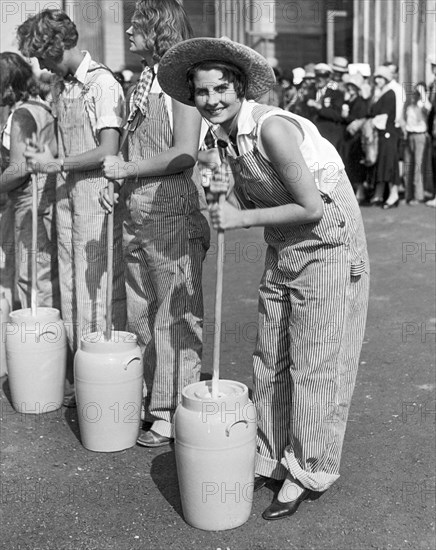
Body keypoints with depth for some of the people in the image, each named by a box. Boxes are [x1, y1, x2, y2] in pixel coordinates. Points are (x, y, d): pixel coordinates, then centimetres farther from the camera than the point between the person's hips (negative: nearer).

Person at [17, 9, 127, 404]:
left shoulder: (103, 84, -11)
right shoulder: (62, 87, 14)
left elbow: (108, 151, -16)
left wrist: (57, 164, -11)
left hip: (97, 194, -8)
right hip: (68, 193, 8)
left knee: (98, 286, -4)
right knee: (71, 286, 10)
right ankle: (76, 377, 20)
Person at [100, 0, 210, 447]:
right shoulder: (143, 82, 14)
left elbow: (183, 154, -19)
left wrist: (125, 168, -13)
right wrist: (114, 183, 7)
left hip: (173, 213, -9)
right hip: (138, 213, 9)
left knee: (175, 317, 0)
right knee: (140, 314, 15)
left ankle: (174, 414, 11)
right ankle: (151, 400, 29)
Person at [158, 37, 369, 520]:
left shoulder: (272, 127, -24)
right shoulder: (228, 134, 2)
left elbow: (311, 208, -25)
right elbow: (253, 202, 8)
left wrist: (242, 218, -21)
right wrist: (227, 193, -13)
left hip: (327, 248, -8)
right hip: (281, 251, 8)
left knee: (315, 365, 1)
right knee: (270, 361, 13)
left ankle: (307, 473, 16)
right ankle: (270, 459, 28)